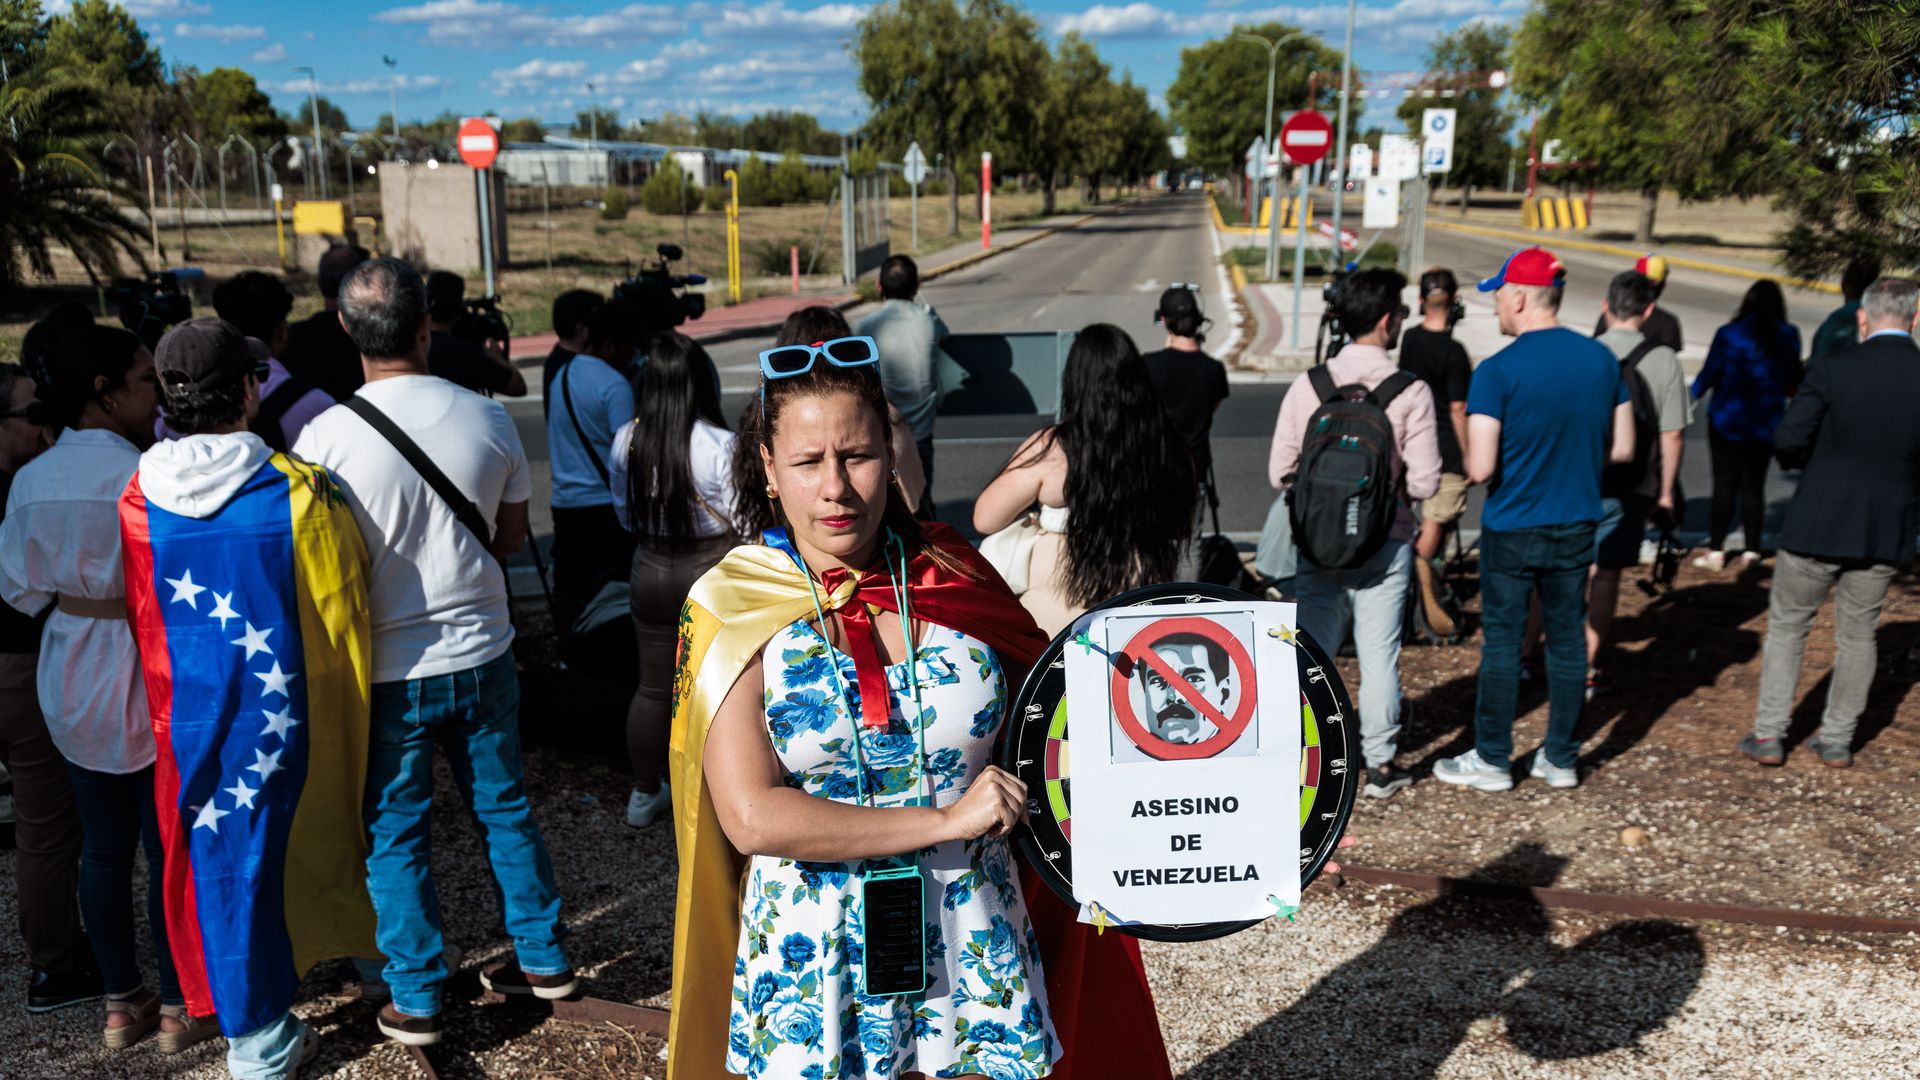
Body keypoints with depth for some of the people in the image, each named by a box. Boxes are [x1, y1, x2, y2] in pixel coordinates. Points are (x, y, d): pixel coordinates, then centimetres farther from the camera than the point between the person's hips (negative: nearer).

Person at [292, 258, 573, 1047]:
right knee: (504, 808, 18)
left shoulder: (327, 435, -15)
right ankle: (544, 958, 29)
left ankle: (416, 1001, 21)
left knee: (394, 834, 11)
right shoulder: (488, 419, -6)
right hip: (482, 654, 3)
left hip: (389, 670, -3)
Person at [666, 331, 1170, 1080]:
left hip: (974, 955, 2)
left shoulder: (956, 584, -3)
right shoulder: (733, 609, -10)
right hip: (815, 972, -2)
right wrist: (946, 820, -19)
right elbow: (751, 815, -18)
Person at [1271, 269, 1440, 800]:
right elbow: (1424, 482, -12)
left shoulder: (1306, 387, -5)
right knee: (1379, 655, 9)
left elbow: (1280, 473, -4)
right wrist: (1390, 482, 9)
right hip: (1384, 545, -2)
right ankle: (1380, 765, 19)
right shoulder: (1411, 392, -11)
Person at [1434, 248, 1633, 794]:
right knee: (1568, 639, 13)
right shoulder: (1601, 359, -1)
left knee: (1502, 643, 7)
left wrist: (1466, 464, 1)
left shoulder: (1497, 371, -18)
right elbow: (1622, 448, 5)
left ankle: (1492, 759, 17)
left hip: (1511, 529, -5)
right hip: (1576, 526, 5)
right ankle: (1561, 758, 24)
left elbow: (1480, 468, -21)